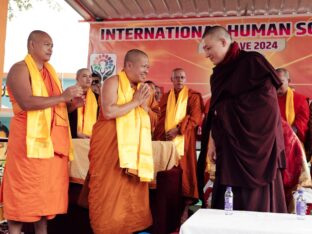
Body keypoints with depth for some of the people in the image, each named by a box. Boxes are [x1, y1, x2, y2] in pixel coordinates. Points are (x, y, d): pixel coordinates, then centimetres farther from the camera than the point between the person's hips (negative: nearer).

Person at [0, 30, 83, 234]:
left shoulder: (50, 71, 19)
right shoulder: (20, 69, -6)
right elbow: (27, 102, -22)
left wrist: (72, 104, 2)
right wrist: (62, 97, -20)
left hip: (53, 140, 7)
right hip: (30, 140, -7)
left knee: (47, 191, 9)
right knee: (24, 192, -2)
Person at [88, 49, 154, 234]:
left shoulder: (141, 87, 14)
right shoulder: (113, 82, -7)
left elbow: (149, 119, 15)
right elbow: (108, 112, -22)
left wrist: (144, 104, -3)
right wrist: (135, 102, -14)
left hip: (134, 146, 7)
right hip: (111, 144, -6)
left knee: (132, 189, 6)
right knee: (110, 188, -1)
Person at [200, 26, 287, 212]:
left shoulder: (252, 61, -7)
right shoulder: (219, 73, 14)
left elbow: (266, 102, -14)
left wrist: (227, 108, -8)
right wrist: (212, 139, 5)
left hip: (256, 140, -7)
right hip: (229, 143, 7)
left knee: (254, 200, -2)